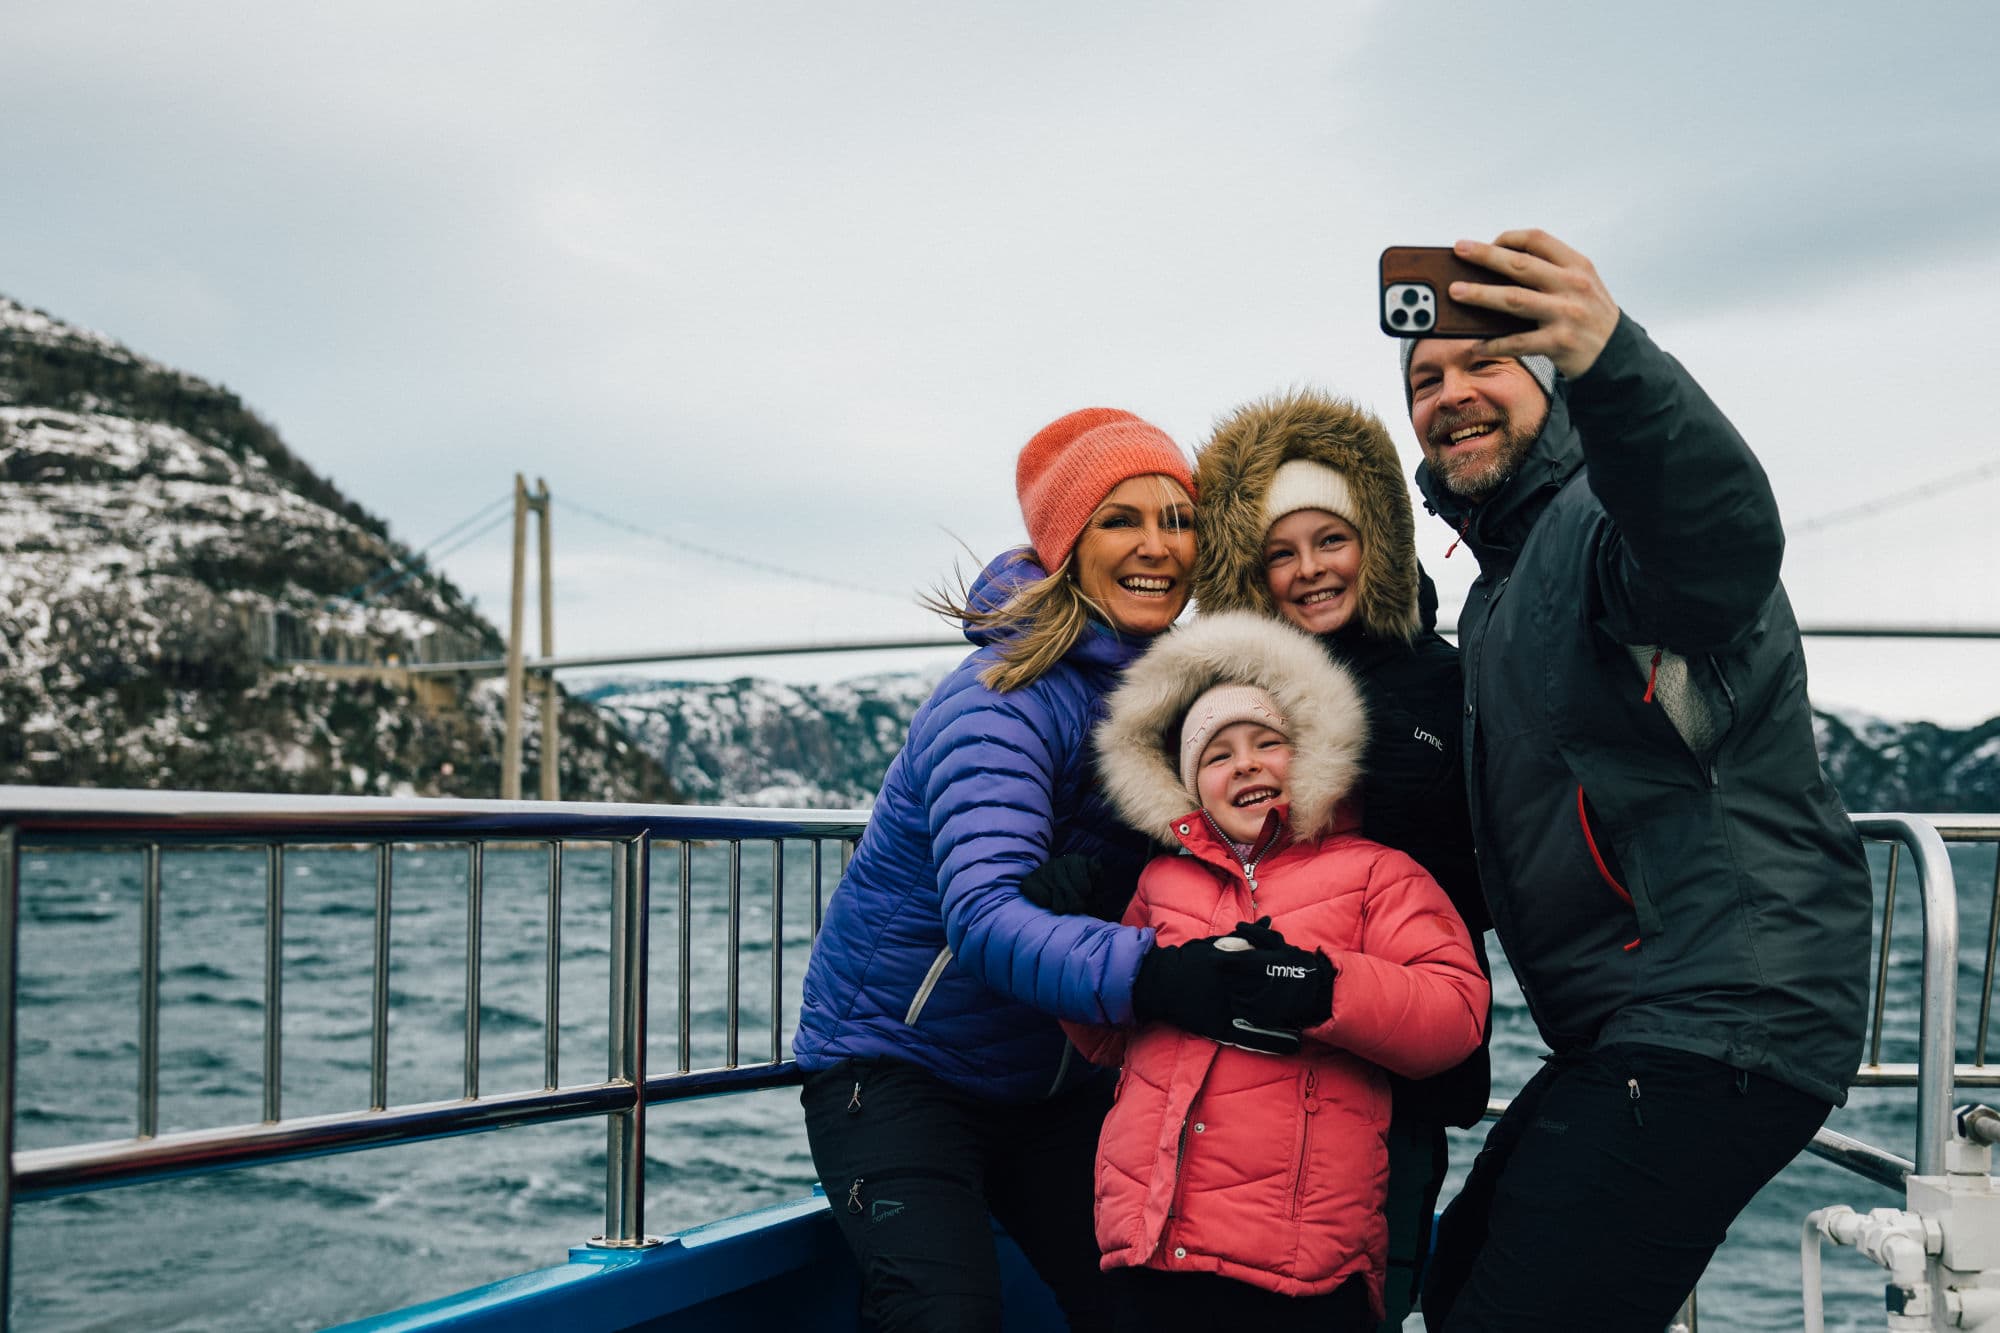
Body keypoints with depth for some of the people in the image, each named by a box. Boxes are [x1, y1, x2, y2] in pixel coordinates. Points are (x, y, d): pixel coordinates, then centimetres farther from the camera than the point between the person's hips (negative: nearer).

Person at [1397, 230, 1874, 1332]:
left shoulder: (1610, 516, -10)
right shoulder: (1501, 584, 22)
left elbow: (1723, 547, -37)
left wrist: (1608, 360, -53)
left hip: (1718, 1026, -10)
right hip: (1619, 1037, 11)